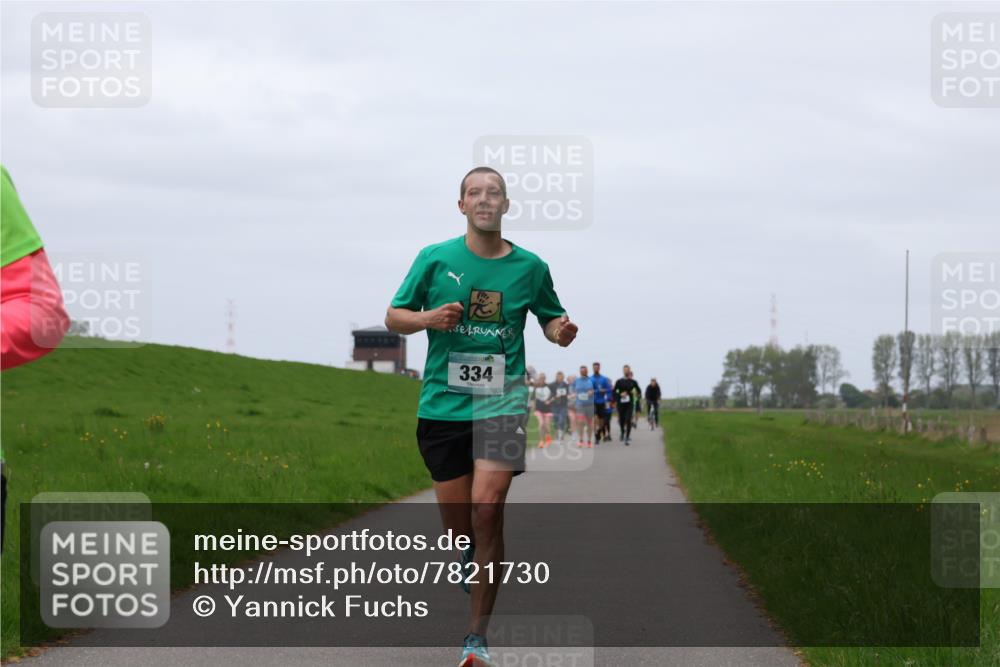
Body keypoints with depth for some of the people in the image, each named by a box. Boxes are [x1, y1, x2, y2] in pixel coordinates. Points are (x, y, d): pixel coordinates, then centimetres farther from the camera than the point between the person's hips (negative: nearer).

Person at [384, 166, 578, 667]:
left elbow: (550, 321, 20)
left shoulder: (529, 267, 5)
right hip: (442, 405, 1)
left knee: (487, 512, -16)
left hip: (502, 403, -1)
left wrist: (561, 330, -4)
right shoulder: (435, 259, 3)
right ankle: (473, 562, 44)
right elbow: (393, 316, 8)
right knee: (457, 525, 4)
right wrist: (428, 318, -13)